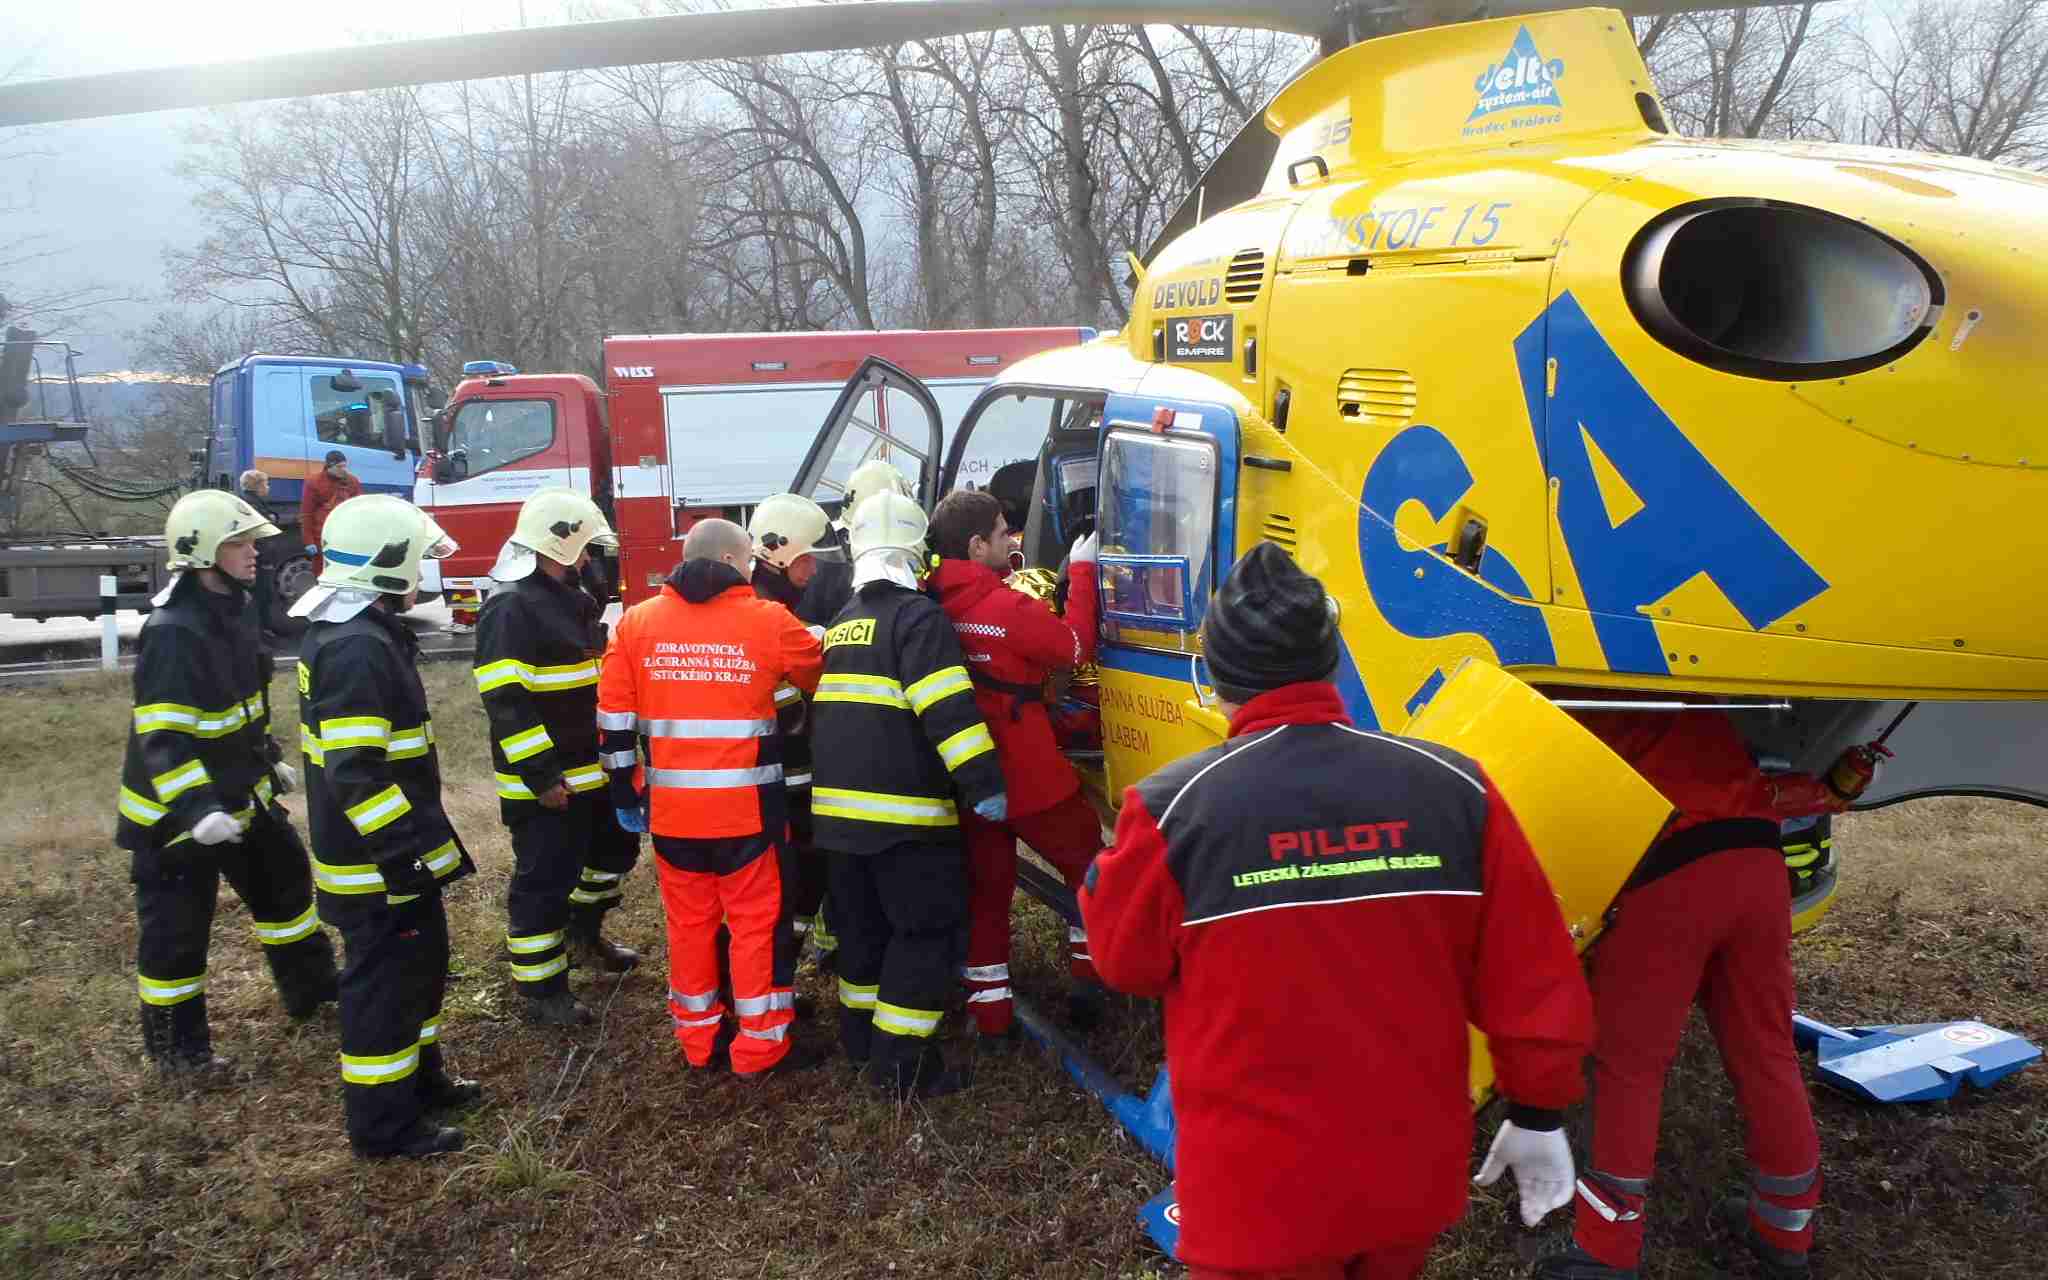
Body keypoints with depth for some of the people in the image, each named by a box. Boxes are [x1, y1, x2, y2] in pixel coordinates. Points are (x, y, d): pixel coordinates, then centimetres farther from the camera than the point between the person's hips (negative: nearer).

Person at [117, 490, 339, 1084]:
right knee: (177, 929, 4)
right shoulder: (173, 632, -26)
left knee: (285, 878, 21)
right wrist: (193, 807, -36)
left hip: (241, 793, 10)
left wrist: (270, 758, 23)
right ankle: (175, 1048, 19)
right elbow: (161, 735, -30)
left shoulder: (233, 607, 4)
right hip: (175, 812, -10)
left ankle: (309, 984, 41)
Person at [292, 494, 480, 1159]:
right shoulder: (358, 650, -24)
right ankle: (383, 1125, 15)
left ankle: (420, 1077, 39)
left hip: (390, 849, 10)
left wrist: (420, 834, 24)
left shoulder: (351, 633, 11)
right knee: (383, 982, 2)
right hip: (376, 861, -10)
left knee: (421, 961, 23)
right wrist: (410, 850, -25)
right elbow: (354, 774, -28)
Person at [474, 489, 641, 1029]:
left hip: (592, 767, 10)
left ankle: (585, 935, 43)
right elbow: (506, 701, -23)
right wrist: (540, 775, -24)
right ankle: (539, 991, 11)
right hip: (545, 779, -10)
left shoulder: (573, 599, 13)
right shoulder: (511, 608, -18)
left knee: (615, 846, 23)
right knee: (544, 880, -1)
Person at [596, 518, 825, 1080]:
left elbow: (615, 718, 4)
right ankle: (761, 1046, 16)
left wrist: (625, 793, 13)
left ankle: (698, 1038, 27)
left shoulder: (636, 622, 3)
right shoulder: (769, 622, -7)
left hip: (671, 807, 4)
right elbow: (827, 675, 9)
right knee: (758, 920, 8)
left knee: (689, 920, 16)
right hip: (748, 807, -4)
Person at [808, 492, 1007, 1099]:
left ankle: (860, 1031, 31)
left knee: (862, 921, 20)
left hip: (838, 805, 8)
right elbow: (948, 709, -21)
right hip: (903, 808, -8)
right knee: (927, 928, -1)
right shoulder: (917, 615, -11)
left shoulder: (842, 623, 17)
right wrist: (984, 782, -20)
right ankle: (900, 1061, 0)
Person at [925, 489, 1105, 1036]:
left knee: (985, 887, 15)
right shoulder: (1008, 608, -21)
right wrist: (1081, 570, -4)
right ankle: (1090, 985, 19)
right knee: (1091, 866, 16)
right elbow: (1076, 645, -10)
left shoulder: (935, 605, -1)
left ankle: (989, 1012, 19)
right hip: (1029, 777, -6)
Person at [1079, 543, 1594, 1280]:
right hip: (1414, 1175, 4)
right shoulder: (1454, 788, -13)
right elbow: (1535, 981, -4)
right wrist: (1539, 1114, 10)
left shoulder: (1173, 809, -20)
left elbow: (1124, 959, -2)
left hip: (1258, 1199, -3)